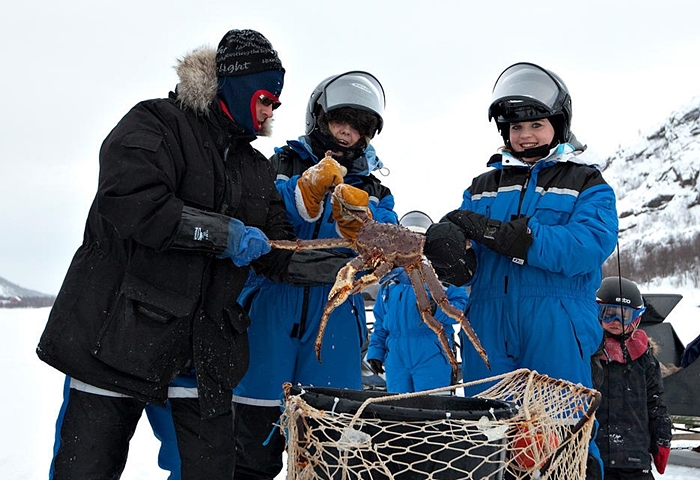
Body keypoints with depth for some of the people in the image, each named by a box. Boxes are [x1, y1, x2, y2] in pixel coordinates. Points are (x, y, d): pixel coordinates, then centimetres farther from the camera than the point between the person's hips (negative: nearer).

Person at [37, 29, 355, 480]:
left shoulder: (257, 169, 16)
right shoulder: (156, 123, -4)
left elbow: (279, 257, 11)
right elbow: (130, 202, -22)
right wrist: (225, 234, -17)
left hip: (206, 354, 6)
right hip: (121, 336, -5)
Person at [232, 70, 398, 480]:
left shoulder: (372, 192, 15)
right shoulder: (282, 166, 8)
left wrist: (357, 224, -21)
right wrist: (308, 191, -22)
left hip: (333, 322, 2)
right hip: (272, 311, -2)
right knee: (256, 436, 1)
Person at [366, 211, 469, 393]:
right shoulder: (390, 279, 16)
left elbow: (461, 303, -7)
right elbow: (380, 322, 20)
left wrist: (438, 311, -23)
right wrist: (375, 351, 16)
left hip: (431, 357, -5)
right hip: (396, 356, 5)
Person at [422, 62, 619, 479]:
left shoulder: (588, 184, 6)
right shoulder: (483, 188, 17)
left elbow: (588, 248, -15)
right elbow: (467, 269, 8)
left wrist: (496, 232, -20)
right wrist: (452, 260, -19)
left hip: (556, 333, -3)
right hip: (487, 327, 4)